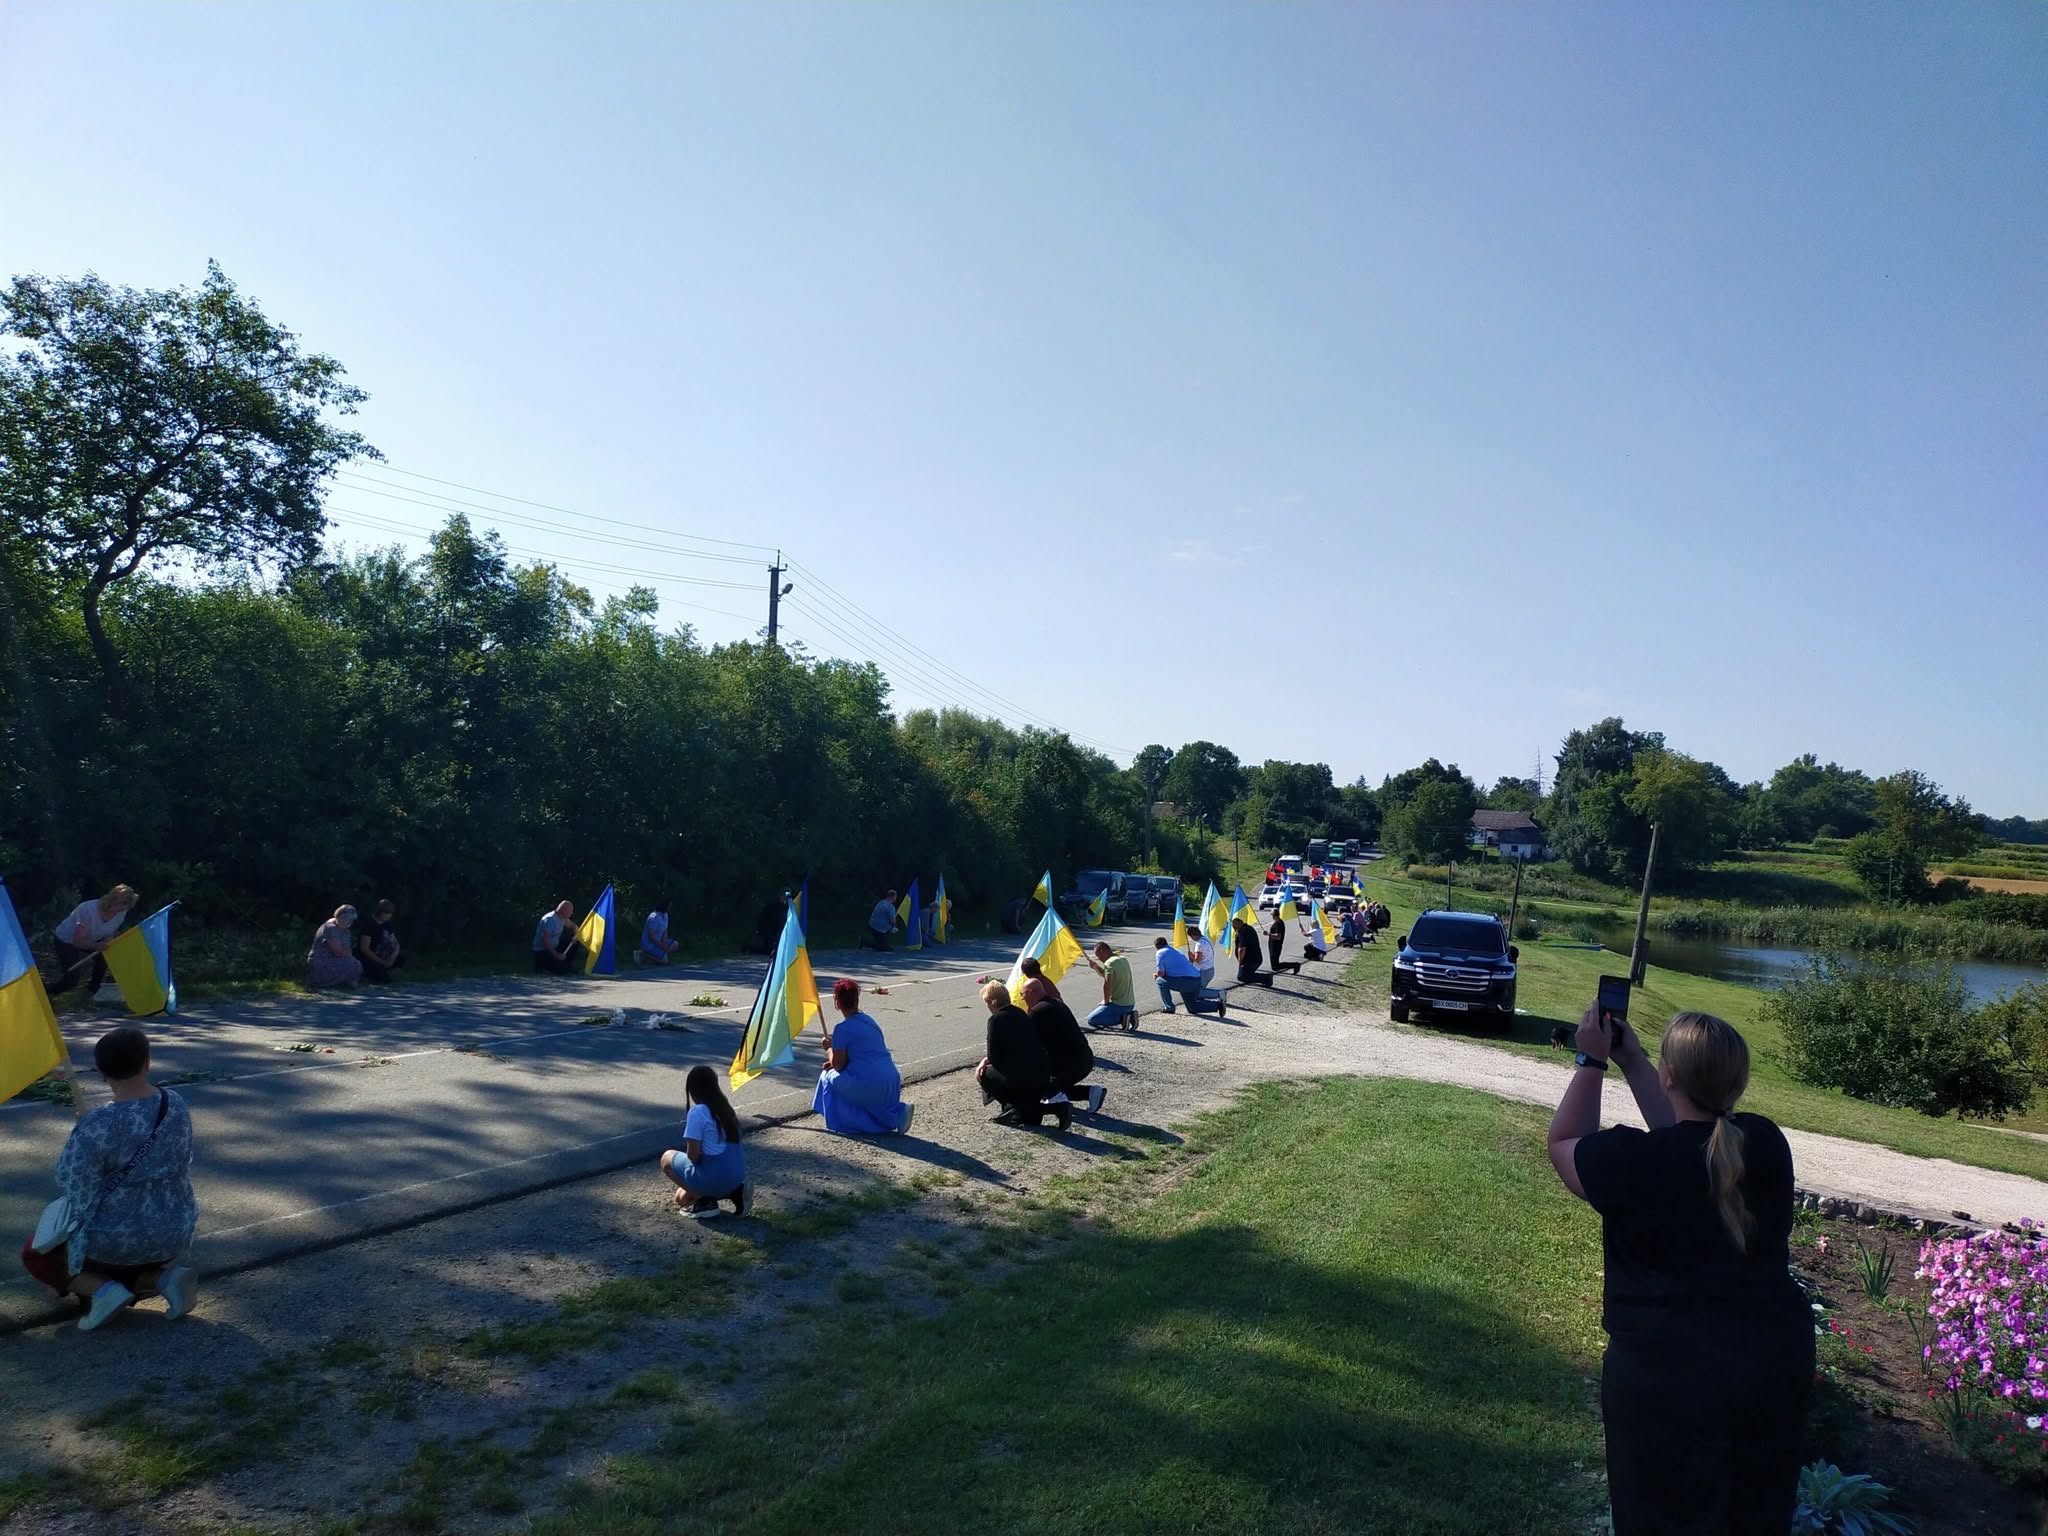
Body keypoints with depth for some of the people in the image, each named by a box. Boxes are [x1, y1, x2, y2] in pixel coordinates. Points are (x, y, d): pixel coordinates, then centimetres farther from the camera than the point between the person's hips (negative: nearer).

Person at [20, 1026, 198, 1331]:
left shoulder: (99, 1125, -25)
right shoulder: (177, 1105, -6)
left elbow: (71, 1179, -16)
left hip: (116, 1241, -5)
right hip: (173, 1235, 6)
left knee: (35, 1254, 23)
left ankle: (102, 1289, -2)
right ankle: (165, 1276, 3)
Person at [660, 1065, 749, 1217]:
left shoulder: (697, 1112, -13)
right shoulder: (725, 1108, 11)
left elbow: (693, 1155, -16)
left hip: (714, 1178, -7)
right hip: (737, 1176, 7)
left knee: (667, 1158, 16)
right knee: (682, 1197, 28)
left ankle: (704, 1201, 2)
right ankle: (732, 1192, 8)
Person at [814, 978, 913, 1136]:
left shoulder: (843, 1029, -8)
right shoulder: (869, 1021, 16)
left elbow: (838, 1065, -3)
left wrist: (829, 1049, 14)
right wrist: (835, 1061, 21)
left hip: (868, 1085, -7)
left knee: (829, 1076, 16)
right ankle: (896, 1114, 13)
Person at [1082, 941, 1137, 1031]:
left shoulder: (1109, 963, -15)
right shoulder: (1123, 959, 13)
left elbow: (1107, 985, -24)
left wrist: (1106, 1001, -10)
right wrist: (1096, 967, 16)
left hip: (1119, 1005, -9)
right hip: (1131, 1003, 9)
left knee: (1091, 1020, -4)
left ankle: (1121, 1019, -13)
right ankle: (1129, 1015, 8)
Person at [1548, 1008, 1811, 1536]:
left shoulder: (1635, 1160, -22)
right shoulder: (1766, 1144, -6)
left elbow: (1564, 1142, -1)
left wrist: (1591, 1061, 3)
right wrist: (1631, 1061, 13)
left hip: (1670, 1378, -5)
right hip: (1777, 1361, 6)